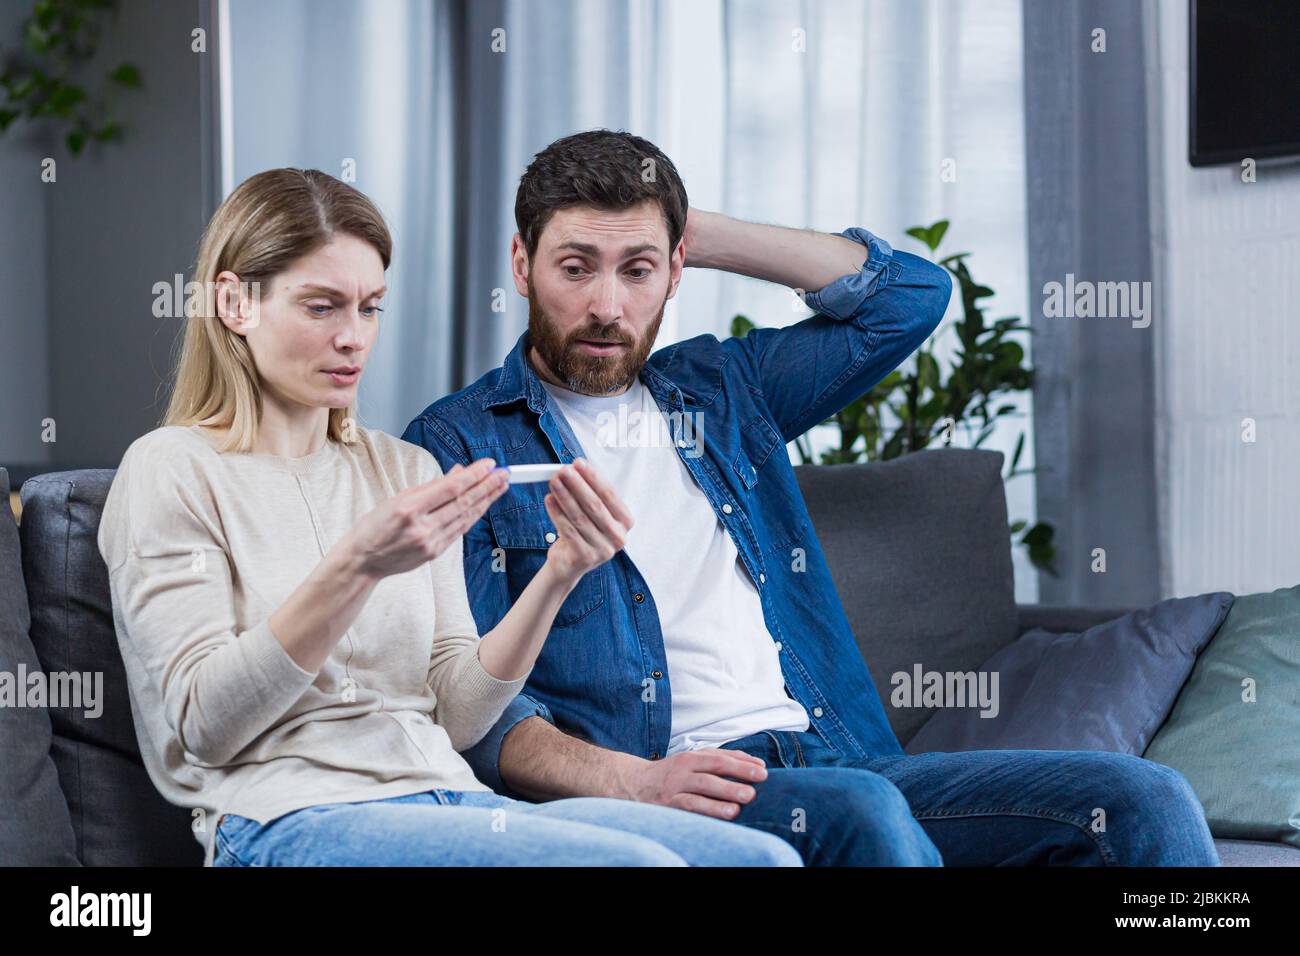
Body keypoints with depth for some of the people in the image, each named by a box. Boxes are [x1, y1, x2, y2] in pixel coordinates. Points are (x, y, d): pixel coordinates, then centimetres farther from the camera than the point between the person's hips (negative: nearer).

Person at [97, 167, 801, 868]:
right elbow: (204, 725, -9)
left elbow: (455, 717, 12)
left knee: (764, 856, -19)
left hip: (446, 798, 6)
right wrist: (356, 566, -20)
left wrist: (559, 575, -4)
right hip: (292, 823, -6)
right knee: (637, 863, -30)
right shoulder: (172, 469, 3)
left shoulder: (408, 469, 20)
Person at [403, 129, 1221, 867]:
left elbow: (913, 293, 25)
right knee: (863, 811, -38)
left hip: (835, 757, 6)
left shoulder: (722, 390, 22)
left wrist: (703, 233, 18)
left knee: (1144, 801, -13)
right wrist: (631, 781, -22)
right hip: (672, 784, -6)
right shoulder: (460, 444, 4)